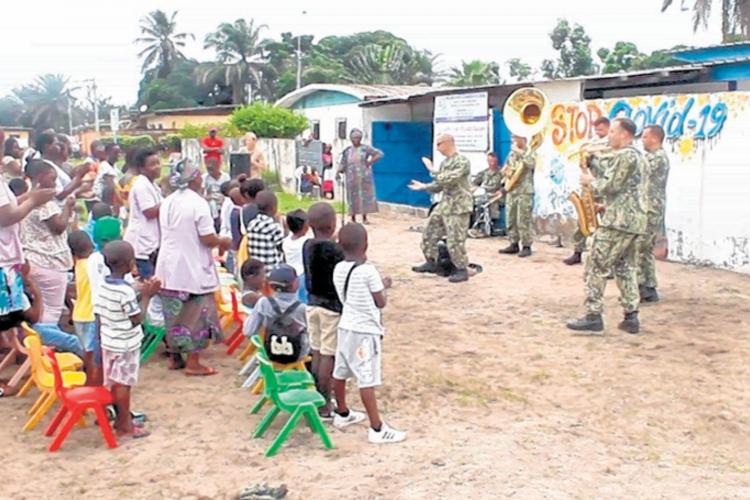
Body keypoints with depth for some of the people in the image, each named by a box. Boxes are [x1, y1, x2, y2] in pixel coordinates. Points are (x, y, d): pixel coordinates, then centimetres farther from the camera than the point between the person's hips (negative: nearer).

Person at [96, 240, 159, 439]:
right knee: (123, 384, 2)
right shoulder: (126, 291, -24)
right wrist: (146, 296, -11)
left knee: (114, 382, 16)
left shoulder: (102, 286, 1)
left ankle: (121, 419, 29)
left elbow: (99, 316, 7)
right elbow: (137, 319, -18)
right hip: (125, 345, -8)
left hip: (108, 343, 8)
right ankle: (125, 425, 12)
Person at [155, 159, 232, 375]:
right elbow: (207, 239, -19)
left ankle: (175, 357, 25)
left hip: (169, 267, 7)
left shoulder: (167, 203, 7)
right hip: (193, 269, -7)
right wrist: (223, 242, 1)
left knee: (174, 313, 16)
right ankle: (193, 363, 6)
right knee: (197, 315, 3)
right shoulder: (198, 203, -16)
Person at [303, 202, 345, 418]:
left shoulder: (307, 245, 2)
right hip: (331, 305, -7)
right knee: (328, 356, 0)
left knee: (317, 352, 15)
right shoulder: (334, 249, -20)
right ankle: (324, 405, 6)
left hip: (312, 303, 7)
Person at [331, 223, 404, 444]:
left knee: (340, 372, 18)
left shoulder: (339, 269, 2)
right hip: (366, 331, -8)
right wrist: (383, 286, 7)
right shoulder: (369, 271, -19)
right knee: (367, 380, -6)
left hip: (346, 327, 8)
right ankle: (377, 429, -1)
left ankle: (342, 414, 36)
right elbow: (381, 302, -11)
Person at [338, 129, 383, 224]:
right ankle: (353, 218, 8)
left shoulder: (365, 148, -1)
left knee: (364, 195, -1)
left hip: (363, 177, -2)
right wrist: (339, 171, -13)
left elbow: (379, 153, -5)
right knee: (353, 196, 2)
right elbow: (343, 163, 5)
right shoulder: (347, 151, 8)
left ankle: (364, 218, 7)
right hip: (352, 178, 2)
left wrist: (370, 162, -9)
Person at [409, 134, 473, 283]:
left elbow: (448, 181, -24)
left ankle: (462, 270, 5)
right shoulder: (445, 162, 12)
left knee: (455, 240, -8)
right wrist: (423, 187, 11)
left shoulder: (462, 161, -15)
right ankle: (431, 263, 26)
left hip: (458, 207, -9)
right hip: (444, 204, 9)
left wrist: (431, 170, -16)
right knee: (429, 233, 12)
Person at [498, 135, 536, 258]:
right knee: (511, 220, 9)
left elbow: (531, 164, -25)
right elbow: (504, 169, 20)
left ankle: (527, 246, -3)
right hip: (511, 192, 7)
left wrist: (520, 152, -18)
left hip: (525, 192, -7)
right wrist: (507, 172, -3)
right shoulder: (511, 154, 17)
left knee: (524, 221, -8)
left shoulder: (529, 153, -3)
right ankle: (514, 244, 18)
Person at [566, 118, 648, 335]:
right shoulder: (637, 155, 19)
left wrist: (590, 181, -1)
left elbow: (609, 186, -18)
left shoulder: (624, 156, -13)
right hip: (634, 220, 10)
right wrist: (605, 203, 18)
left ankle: (593, 317, -6)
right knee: (625, 268, 12)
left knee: (596, 267, -6)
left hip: (618, 221, -10)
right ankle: (631, 317, 10)